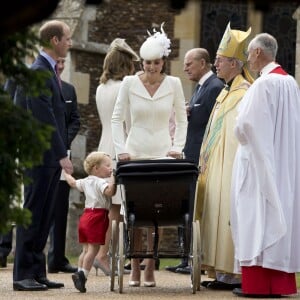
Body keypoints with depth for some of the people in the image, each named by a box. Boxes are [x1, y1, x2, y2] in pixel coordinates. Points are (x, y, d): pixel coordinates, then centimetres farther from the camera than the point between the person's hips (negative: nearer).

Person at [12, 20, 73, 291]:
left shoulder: (48, 71, 17)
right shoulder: (38, 71, -14)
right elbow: (45, 118, -19)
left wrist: (62, 151, 14)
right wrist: (62, 155, -19)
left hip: (51, 157, 9)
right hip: (42, 156, -9)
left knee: (44, 217, 9)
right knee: (32, 215, -6)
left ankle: (37, 272, 13)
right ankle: (23, 275, -3)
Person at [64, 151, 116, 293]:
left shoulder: (86, 181, 15)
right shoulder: (101, 182, -11)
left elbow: (73, 183, 32)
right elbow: (109, 192, -30)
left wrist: (66, 173, 48)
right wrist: (112, 180, -21)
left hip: (86, 215, 9)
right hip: (97, 217, -9)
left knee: (86, 249, 13)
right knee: (93, 249, -9)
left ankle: (79, 273, 10)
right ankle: (83, 275, -16)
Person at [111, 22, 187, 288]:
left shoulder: (173, 84, 2)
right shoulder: (130, 83, 1)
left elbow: (181, 120, 9)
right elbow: (117, 119, 5)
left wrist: (177, 147, -3)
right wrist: (121, 150, -6)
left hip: (162, 155, 0)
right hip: (135, 153, 0)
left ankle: (150, 268, 0)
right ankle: (135, 268, 3)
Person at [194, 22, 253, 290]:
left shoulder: (244, 94, -14)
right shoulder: (226, 92, 16)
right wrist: (206, 165, 19)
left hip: (231, 168, -10)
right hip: (217, 169, 10)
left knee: (227, 218, -8)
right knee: (218, 219, 9)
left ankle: (233, 275, -5)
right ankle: (222, 273, 11)